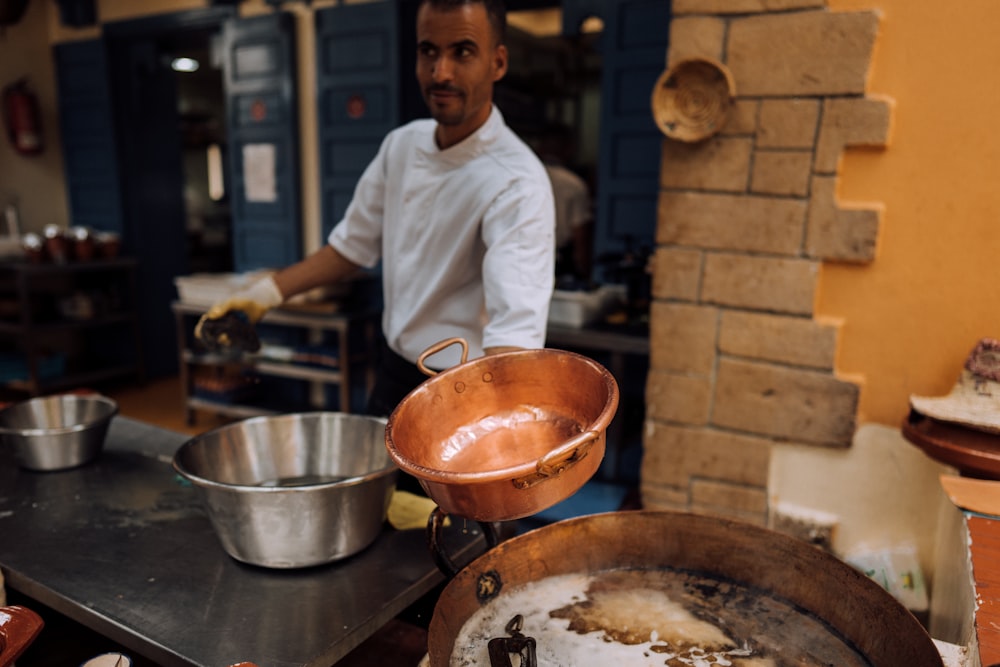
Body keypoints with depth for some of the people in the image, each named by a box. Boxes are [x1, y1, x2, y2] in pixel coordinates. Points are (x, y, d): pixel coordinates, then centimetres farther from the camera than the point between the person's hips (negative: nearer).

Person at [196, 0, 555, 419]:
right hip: (393, 374, 7)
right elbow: (353, 245, 10)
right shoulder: (402, 146, -2)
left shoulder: (518, 184, -26)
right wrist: (266, 293, 2)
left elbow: (517, 325, -39)